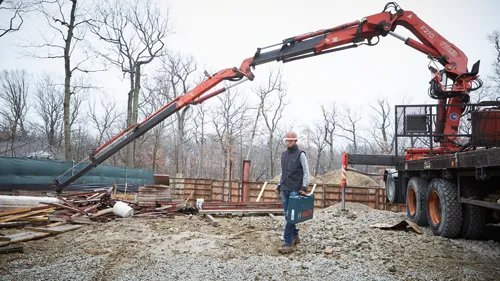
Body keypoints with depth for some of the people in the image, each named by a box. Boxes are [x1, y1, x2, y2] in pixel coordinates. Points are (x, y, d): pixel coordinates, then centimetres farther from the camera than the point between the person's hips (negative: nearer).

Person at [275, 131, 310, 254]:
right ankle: (295, 236, 24)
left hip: (295, 190, -6)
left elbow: (306, 172, -6)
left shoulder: (300, 154, -4)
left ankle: (288, 244, -10)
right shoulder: (284, 154, 15)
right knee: (287, 215, 9)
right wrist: (279, 186, 16)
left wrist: (304, 187, -15)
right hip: (284, 189, 6)